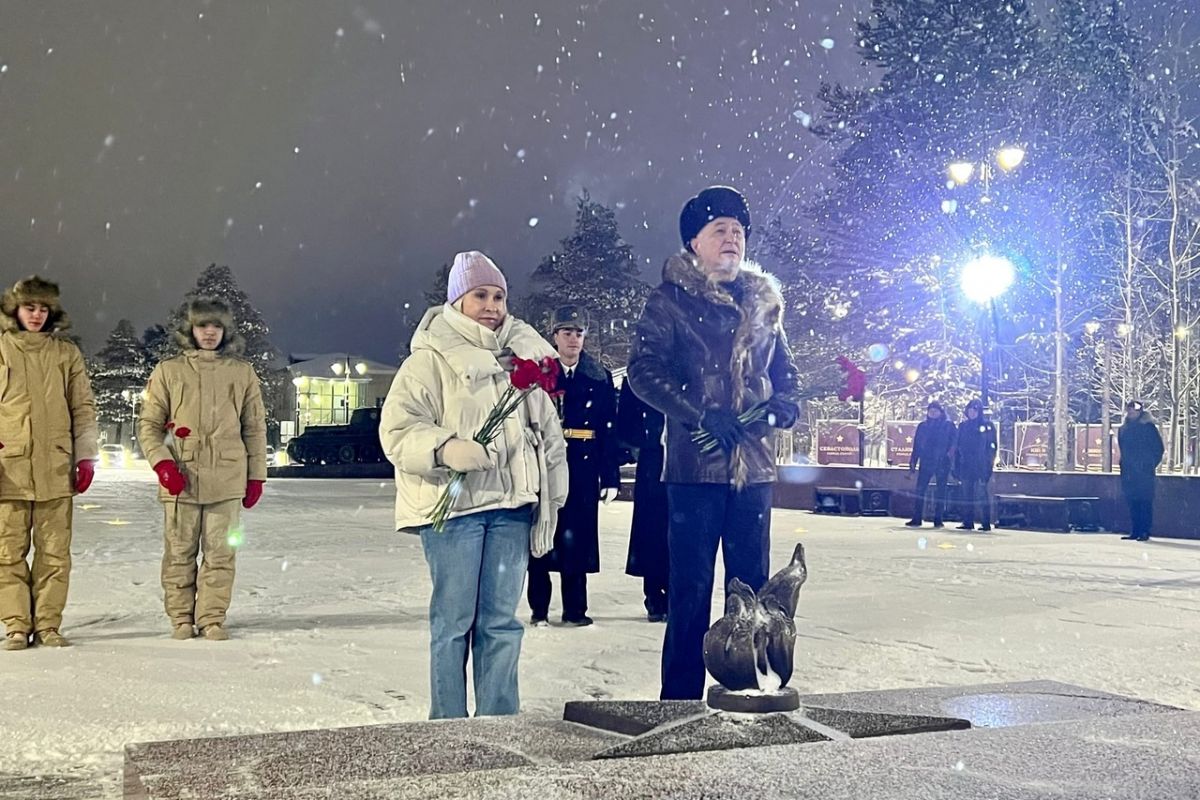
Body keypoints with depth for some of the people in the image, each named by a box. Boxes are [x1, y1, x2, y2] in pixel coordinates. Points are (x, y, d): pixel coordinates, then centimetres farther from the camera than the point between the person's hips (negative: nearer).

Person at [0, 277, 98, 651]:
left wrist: (86, 457, 5)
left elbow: (83, 408, 11)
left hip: (56, 469, 1)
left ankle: (47, 624, 9)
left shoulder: (67, 352, 10)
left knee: (55, 552, 2)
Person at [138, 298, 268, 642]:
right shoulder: (168, 371, 6)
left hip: (227, 481, 1)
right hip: (181, 478, 0)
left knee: (220, 552, 1)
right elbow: (149, 424, 6)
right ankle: (181, 619, 14)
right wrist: (162, 463, -9)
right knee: (179, 552, 4)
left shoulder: (242, 373, 9)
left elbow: (255, 428, 12)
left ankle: (212, 618, 9)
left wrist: (256, 476, 10)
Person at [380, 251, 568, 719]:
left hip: (511, 506, 4)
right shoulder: (432, 358, 0)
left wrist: (551, 500, 16)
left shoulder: (524, 356, 16)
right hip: (453, 505, -4)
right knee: (453, 621, 0)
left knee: (501, 622, 7)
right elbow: (397, 428, -7)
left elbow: (548, 432, 21)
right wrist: (446, 449, -24)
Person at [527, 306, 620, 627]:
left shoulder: (599, 377, 7)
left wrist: (611, 476, -1)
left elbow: (609, 429, 5)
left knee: (577, 537, 2)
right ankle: (539, 609, 12)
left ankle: (575, 609, 12)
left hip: (583, 469, 1)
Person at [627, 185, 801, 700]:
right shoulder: (671, 300, 0)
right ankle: (680, 701, 8)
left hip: (754, 465, 5)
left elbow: (785, 372, 20)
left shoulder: (764, 302, 15)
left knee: (752, 588, 10)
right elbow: (644, 370, -8)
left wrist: (776, 410, -2)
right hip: (696, 464, -5)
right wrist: (700, 416, -17)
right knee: (691, 591, -1)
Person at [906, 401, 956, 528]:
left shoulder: (948, 425, 3)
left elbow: (955, 442, -1)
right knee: (920, 490, -3)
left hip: (942, 463, -2)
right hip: (925, 462, 2)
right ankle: (917, 518, 0)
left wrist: (951, 452, -18)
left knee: (940, 492, 2)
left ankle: (938, 519, 8)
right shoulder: (922, 426, 11)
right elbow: (916, 446, 11)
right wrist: (912, 465, 7)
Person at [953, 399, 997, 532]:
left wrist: (990, 463, -13)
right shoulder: (963, 426, 13)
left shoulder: (987, 426, -1)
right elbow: (957, 446, 14)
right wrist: (957, 466, 9)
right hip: (966, 466, 5)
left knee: (982, 494, -7)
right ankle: (968, 522, 11)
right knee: (967, 495, 6)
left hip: (981, 466, -5)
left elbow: (992, 446, -5)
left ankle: (986, 523, -5)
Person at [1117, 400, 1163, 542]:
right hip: (1128, 472, 6)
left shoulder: (1148, 427, -3)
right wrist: (1124, 465, 14)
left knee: (1145, 502, -7)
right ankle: (1134, 531, 10)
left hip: (1144, 472, -6)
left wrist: (1151, 465, -4)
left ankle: (1145, 532, -6)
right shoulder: (1123, 429, 14)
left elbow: (1158, 449, -2)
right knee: (1132, 502, 6)